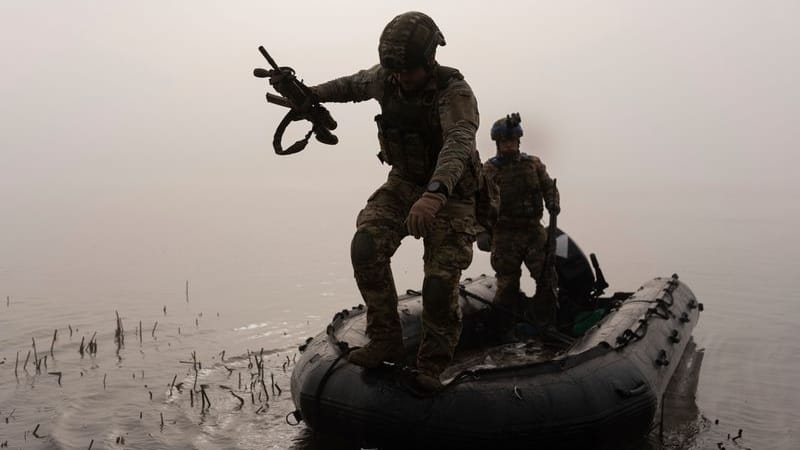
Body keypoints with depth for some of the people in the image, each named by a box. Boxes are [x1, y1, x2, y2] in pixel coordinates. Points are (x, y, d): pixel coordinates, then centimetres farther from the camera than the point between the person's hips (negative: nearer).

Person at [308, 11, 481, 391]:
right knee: (366, 246, -19)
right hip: (403, 183, 5)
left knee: (440, 283, -11)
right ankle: (385, 342, -5)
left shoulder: (454, 93, -27)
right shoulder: (386, 78, -8)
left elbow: (458, 145, -46)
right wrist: (314, 94, -1)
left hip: (448, 193, -4)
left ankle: (431, 366, 12)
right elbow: (355, 84, 16)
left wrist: (434, 194, -63)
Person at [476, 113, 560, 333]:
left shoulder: (533, 164, 10)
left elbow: (548, 186, 12)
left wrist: (552, 202, -10)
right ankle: (505, 326, 11)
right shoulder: (488, 170, 4)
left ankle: (547, 321, 9)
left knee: (546, 275, -3)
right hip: (505, 234, -2)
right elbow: (480, 204, 6)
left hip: (533, 230, 2)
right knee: (507, 282, 1)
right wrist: (482, 232, -1)